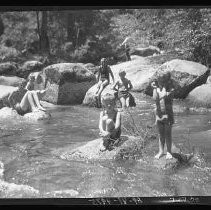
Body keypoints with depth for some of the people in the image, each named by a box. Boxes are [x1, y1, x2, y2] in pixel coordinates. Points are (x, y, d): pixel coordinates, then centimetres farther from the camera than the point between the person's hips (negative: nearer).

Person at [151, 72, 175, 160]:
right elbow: (155, 98, -11)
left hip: (167, 114, -3)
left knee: (168, 134, 4)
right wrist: (154, 88, -15)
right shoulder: (157, 89, 2)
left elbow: (164, 96, -22)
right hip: (159, 114, 3)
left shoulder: (171, 90, -8)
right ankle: (161, 151, 21)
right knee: (161, 134, 11)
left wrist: (164, 86, -18)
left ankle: (168, 152, 15)